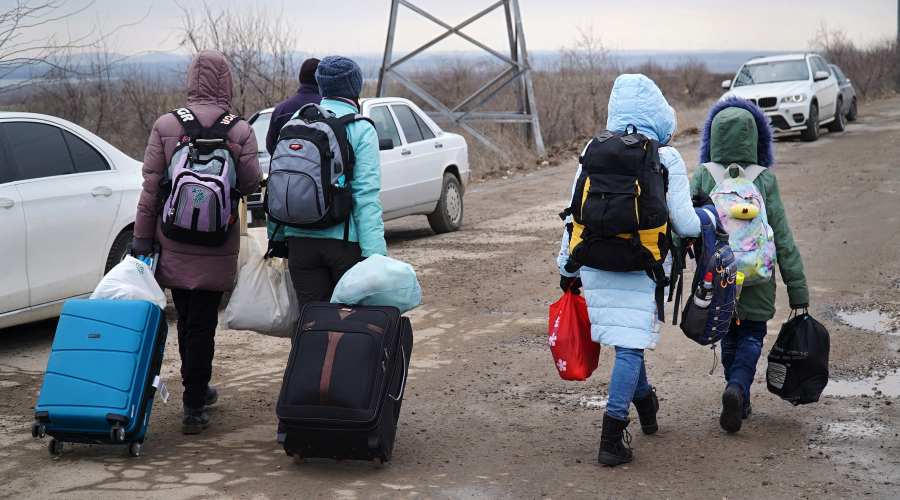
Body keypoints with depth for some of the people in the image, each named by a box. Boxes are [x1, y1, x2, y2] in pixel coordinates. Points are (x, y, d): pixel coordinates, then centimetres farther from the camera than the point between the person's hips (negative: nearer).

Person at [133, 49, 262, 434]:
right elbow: (251, 184, -5)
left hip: (174, 242, 2)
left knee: (186, 319, 18)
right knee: (203, 323, 2)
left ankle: (197, 389, 34)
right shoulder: (240, 131, -7)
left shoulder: (166, 125, -4)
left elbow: (151, 185, -3)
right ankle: (193, 408, 1)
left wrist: (142, 235, 2)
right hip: (216, 245, -2)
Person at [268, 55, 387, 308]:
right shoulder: (361, 129, -6)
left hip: (300, 241, 4)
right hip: (345, 240, -4)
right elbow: (366, 196, -13)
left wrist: (276, 240, 19)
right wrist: (375, 255, -15)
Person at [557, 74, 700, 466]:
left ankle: (646, 406, 43)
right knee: (630, 345, -1)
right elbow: (684, 224, -6)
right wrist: (705, 219, 17)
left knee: (627, 339, 21)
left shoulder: (594, 152, 3)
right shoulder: (666, 159, -7)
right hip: (642, 267, -4)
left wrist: (568, 265, 14)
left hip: (596, 262, 4)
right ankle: (611, 438, -7)